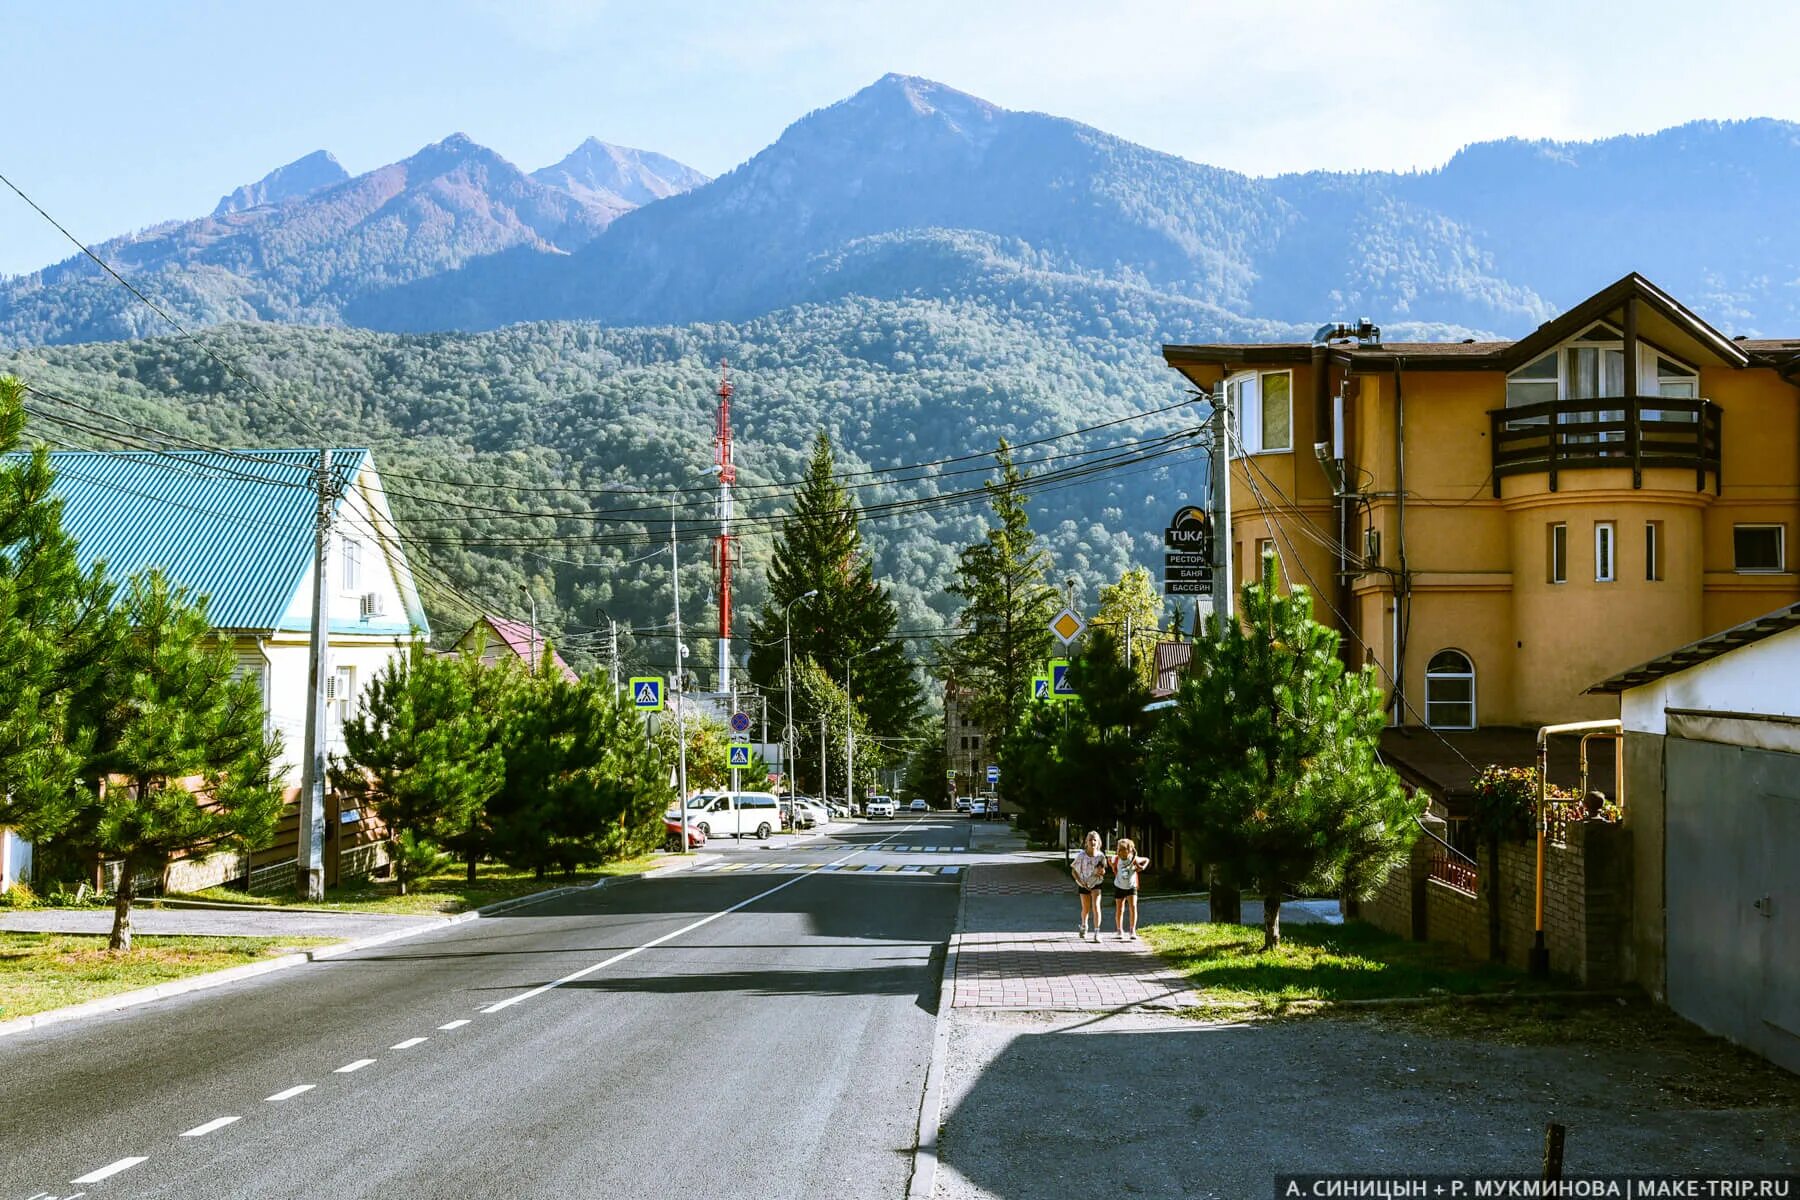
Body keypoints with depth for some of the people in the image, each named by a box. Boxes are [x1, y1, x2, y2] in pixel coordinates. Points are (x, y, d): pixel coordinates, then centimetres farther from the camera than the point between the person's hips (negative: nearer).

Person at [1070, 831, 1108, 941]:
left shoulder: (1101, 855, -10)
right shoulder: (1081, 855, -13)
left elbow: (1103, 872, 1)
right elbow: (1073, 870, -5)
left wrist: (1101, 872, -23)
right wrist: (1080, 881, -16)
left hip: (1096, 883, -1)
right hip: (1084, 884, 1)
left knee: (1096, 906, -16)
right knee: (1086, 908, 11)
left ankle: (1097, 932, -15)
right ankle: (1084, 928, 40)